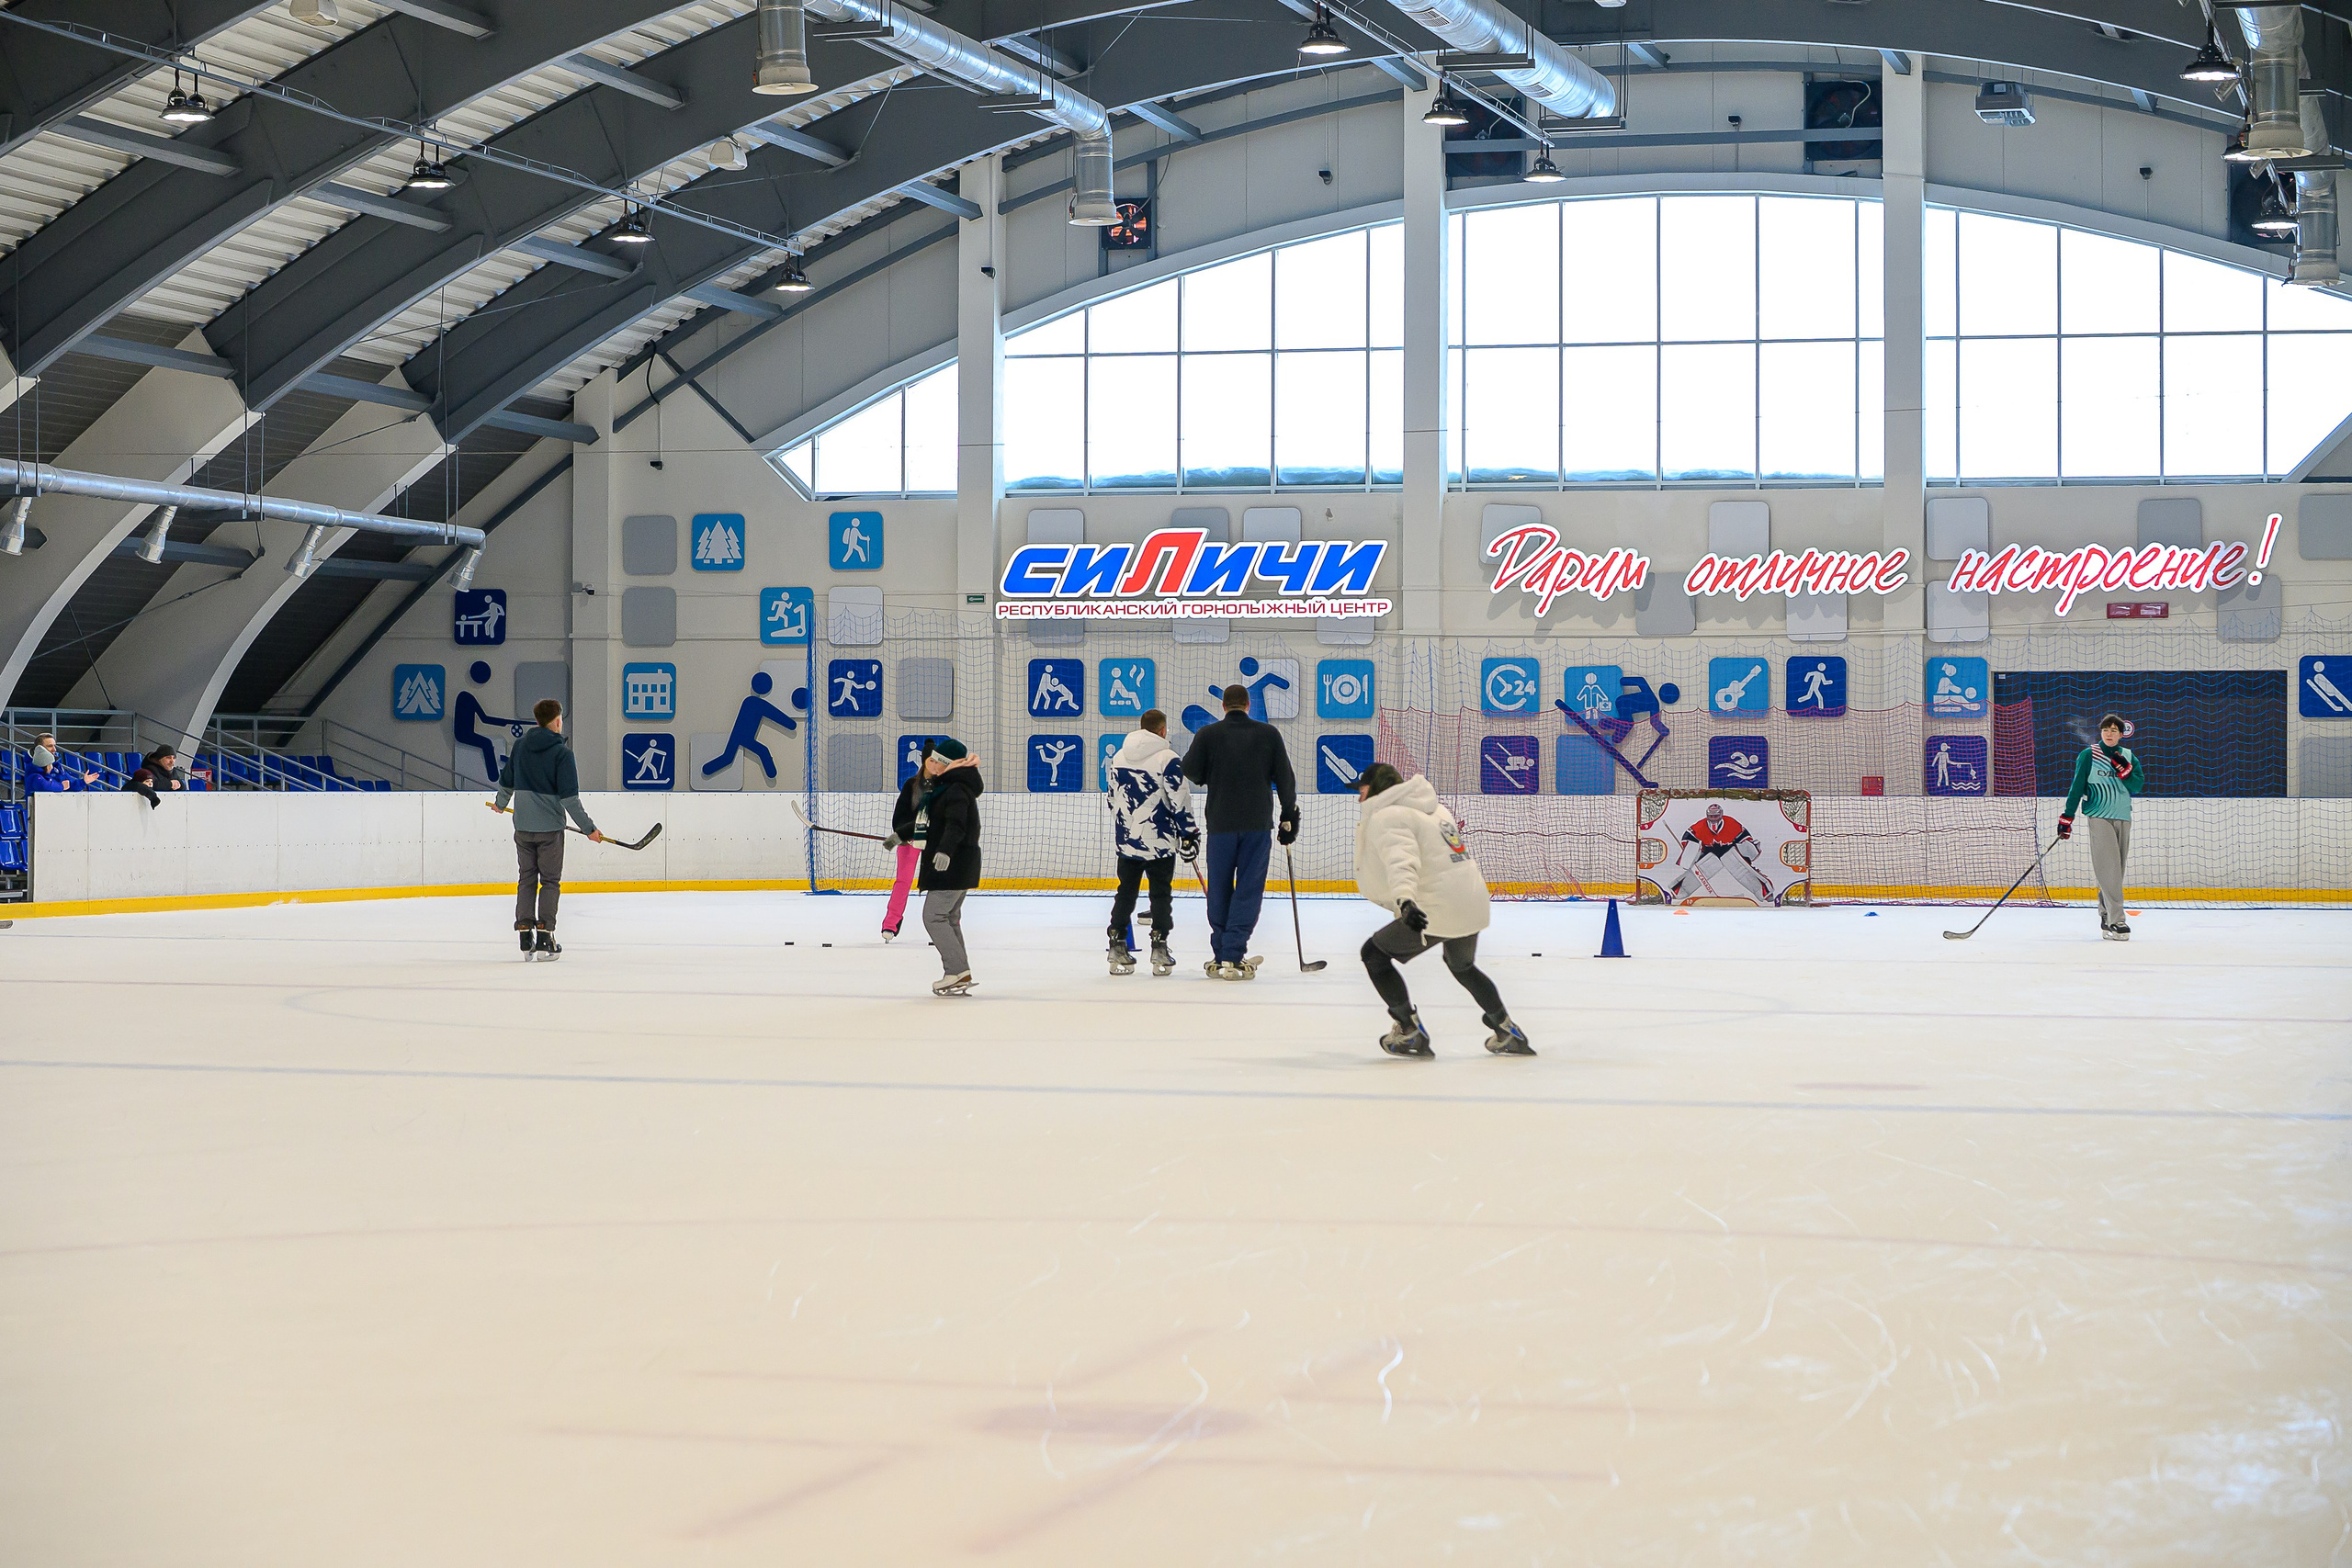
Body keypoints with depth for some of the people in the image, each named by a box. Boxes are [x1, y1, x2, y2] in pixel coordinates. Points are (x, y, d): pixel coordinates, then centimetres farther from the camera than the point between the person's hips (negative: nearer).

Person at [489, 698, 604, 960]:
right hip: (550, 827, -4)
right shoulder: (562, 752, -11)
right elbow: (569, 798, -16)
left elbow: (506, 782, 15)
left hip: (523, 826, 4)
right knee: (550, 881, 4)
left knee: (526, 879, 12)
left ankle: (525, 938, 10)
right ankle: (544, 940, -1)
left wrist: (500, 803, 36)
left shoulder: (520, 746, 3)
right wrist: (588, 828, -10)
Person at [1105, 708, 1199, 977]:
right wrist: (1189, 836, -6)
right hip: (1159, 840, -5)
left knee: (1126, 891, 12)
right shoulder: (1167, 758, -11)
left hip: (1125, 840, 5)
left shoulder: (1119, 756, 9)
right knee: (1160, 894, 5)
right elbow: (1180, 801, -13)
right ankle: (1159, 950, 2)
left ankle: (1117, 949, 9)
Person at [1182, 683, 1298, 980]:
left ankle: (1220, 957, 15)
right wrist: (1290, 816, 13)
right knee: (1249, 889, 2)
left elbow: (1190, 772, -4)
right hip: (1257, 822, 0)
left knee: (1219, 890, 11)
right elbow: (1285, 778, 3)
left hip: (1221, 822, 0)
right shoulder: (1269, 734, 1)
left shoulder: (1208, 734, -2)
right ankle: (1232, 958, -7)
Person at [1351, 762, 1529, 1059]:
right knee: (1462, 965, 34)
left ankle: (1410, 1033, 5)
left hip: (1438, 911, -10)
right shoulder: (1432, 808, 21)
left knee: (1374, 953, 4)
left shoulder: (1387, 817, -9)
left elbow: (1400, 859, -28)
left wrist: (1404, 899, -44)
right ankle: (1509, 1034, 35)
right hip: (1474, 907, 10)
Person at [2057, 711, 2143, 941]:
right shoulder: (2089, 755, 0)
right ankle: (2115, 921, -19)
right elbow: (2077, 787, 0)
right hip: (2098, 817, -5)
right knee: (2108, 868, -14)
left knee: (2116, 870, 6)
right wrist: (2067, 816, -4)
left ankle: (2106, 916, 16)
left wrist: (2125, 771, -16)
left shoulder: (2129, 757, 11)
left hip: (2123, 819, 5)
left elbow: (2138, 786, 1)